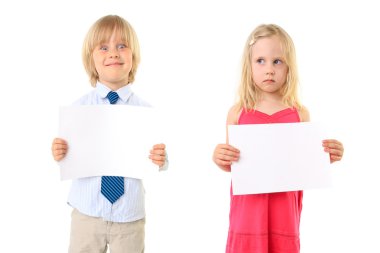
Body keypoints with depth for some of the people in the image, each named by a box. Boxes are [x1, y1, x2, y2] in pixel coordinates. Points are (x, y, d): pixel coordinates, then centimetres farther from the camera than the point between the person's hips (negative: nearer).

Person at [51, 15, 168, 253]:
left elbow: (155, 161, -2)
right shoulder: (79, 107, -4)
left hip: (130, 216, 0)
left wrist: (161, 159, -23)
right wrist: (59, 153, -21)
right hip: (87, 212, 0)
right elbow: (70, 157, 0)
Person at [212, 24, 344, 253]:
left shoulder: (300, 114, -1)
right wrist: (219, 159, -14)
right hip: (248, 206, 0)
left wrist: (326, 157, -9)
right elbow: (231, 166, 7)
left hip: (284, 207, 1)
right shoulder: (238, 113, -2)